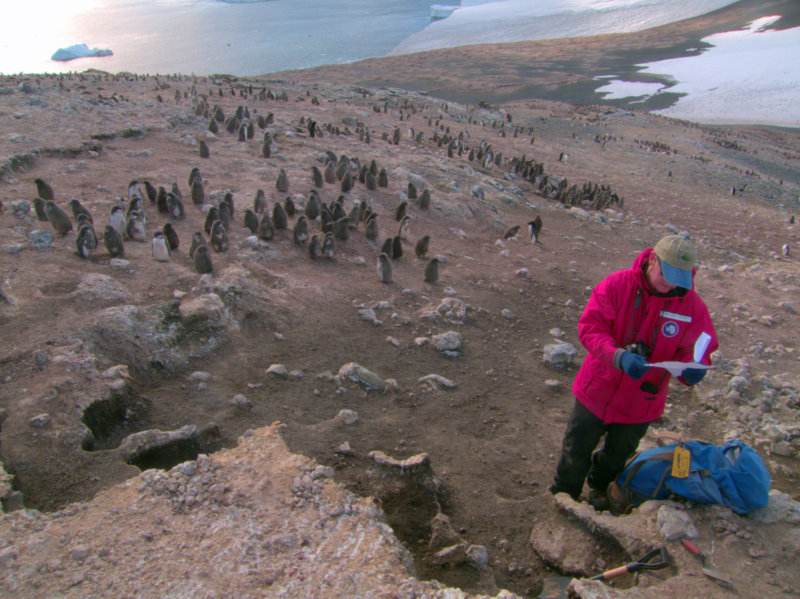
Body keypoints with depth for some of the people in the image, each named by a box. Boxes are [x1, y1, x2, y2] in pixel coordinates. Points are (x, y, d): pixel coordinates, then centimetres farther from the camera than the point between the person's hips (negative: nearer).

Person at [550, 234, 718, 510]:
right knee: (576, 451, 14)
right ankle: (564, 495, 43)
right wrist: (620, 356, -38)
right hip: (596, 391, -2)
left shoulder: (693, 306, -12)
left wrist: (692, 368, -31)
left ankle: (599, 487, 58)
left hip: (640, 404, 3)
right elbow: (590, 326, -22)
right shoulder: (617, 284, -19)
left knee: (616, 456, 26)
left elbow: (693, 351, -7)